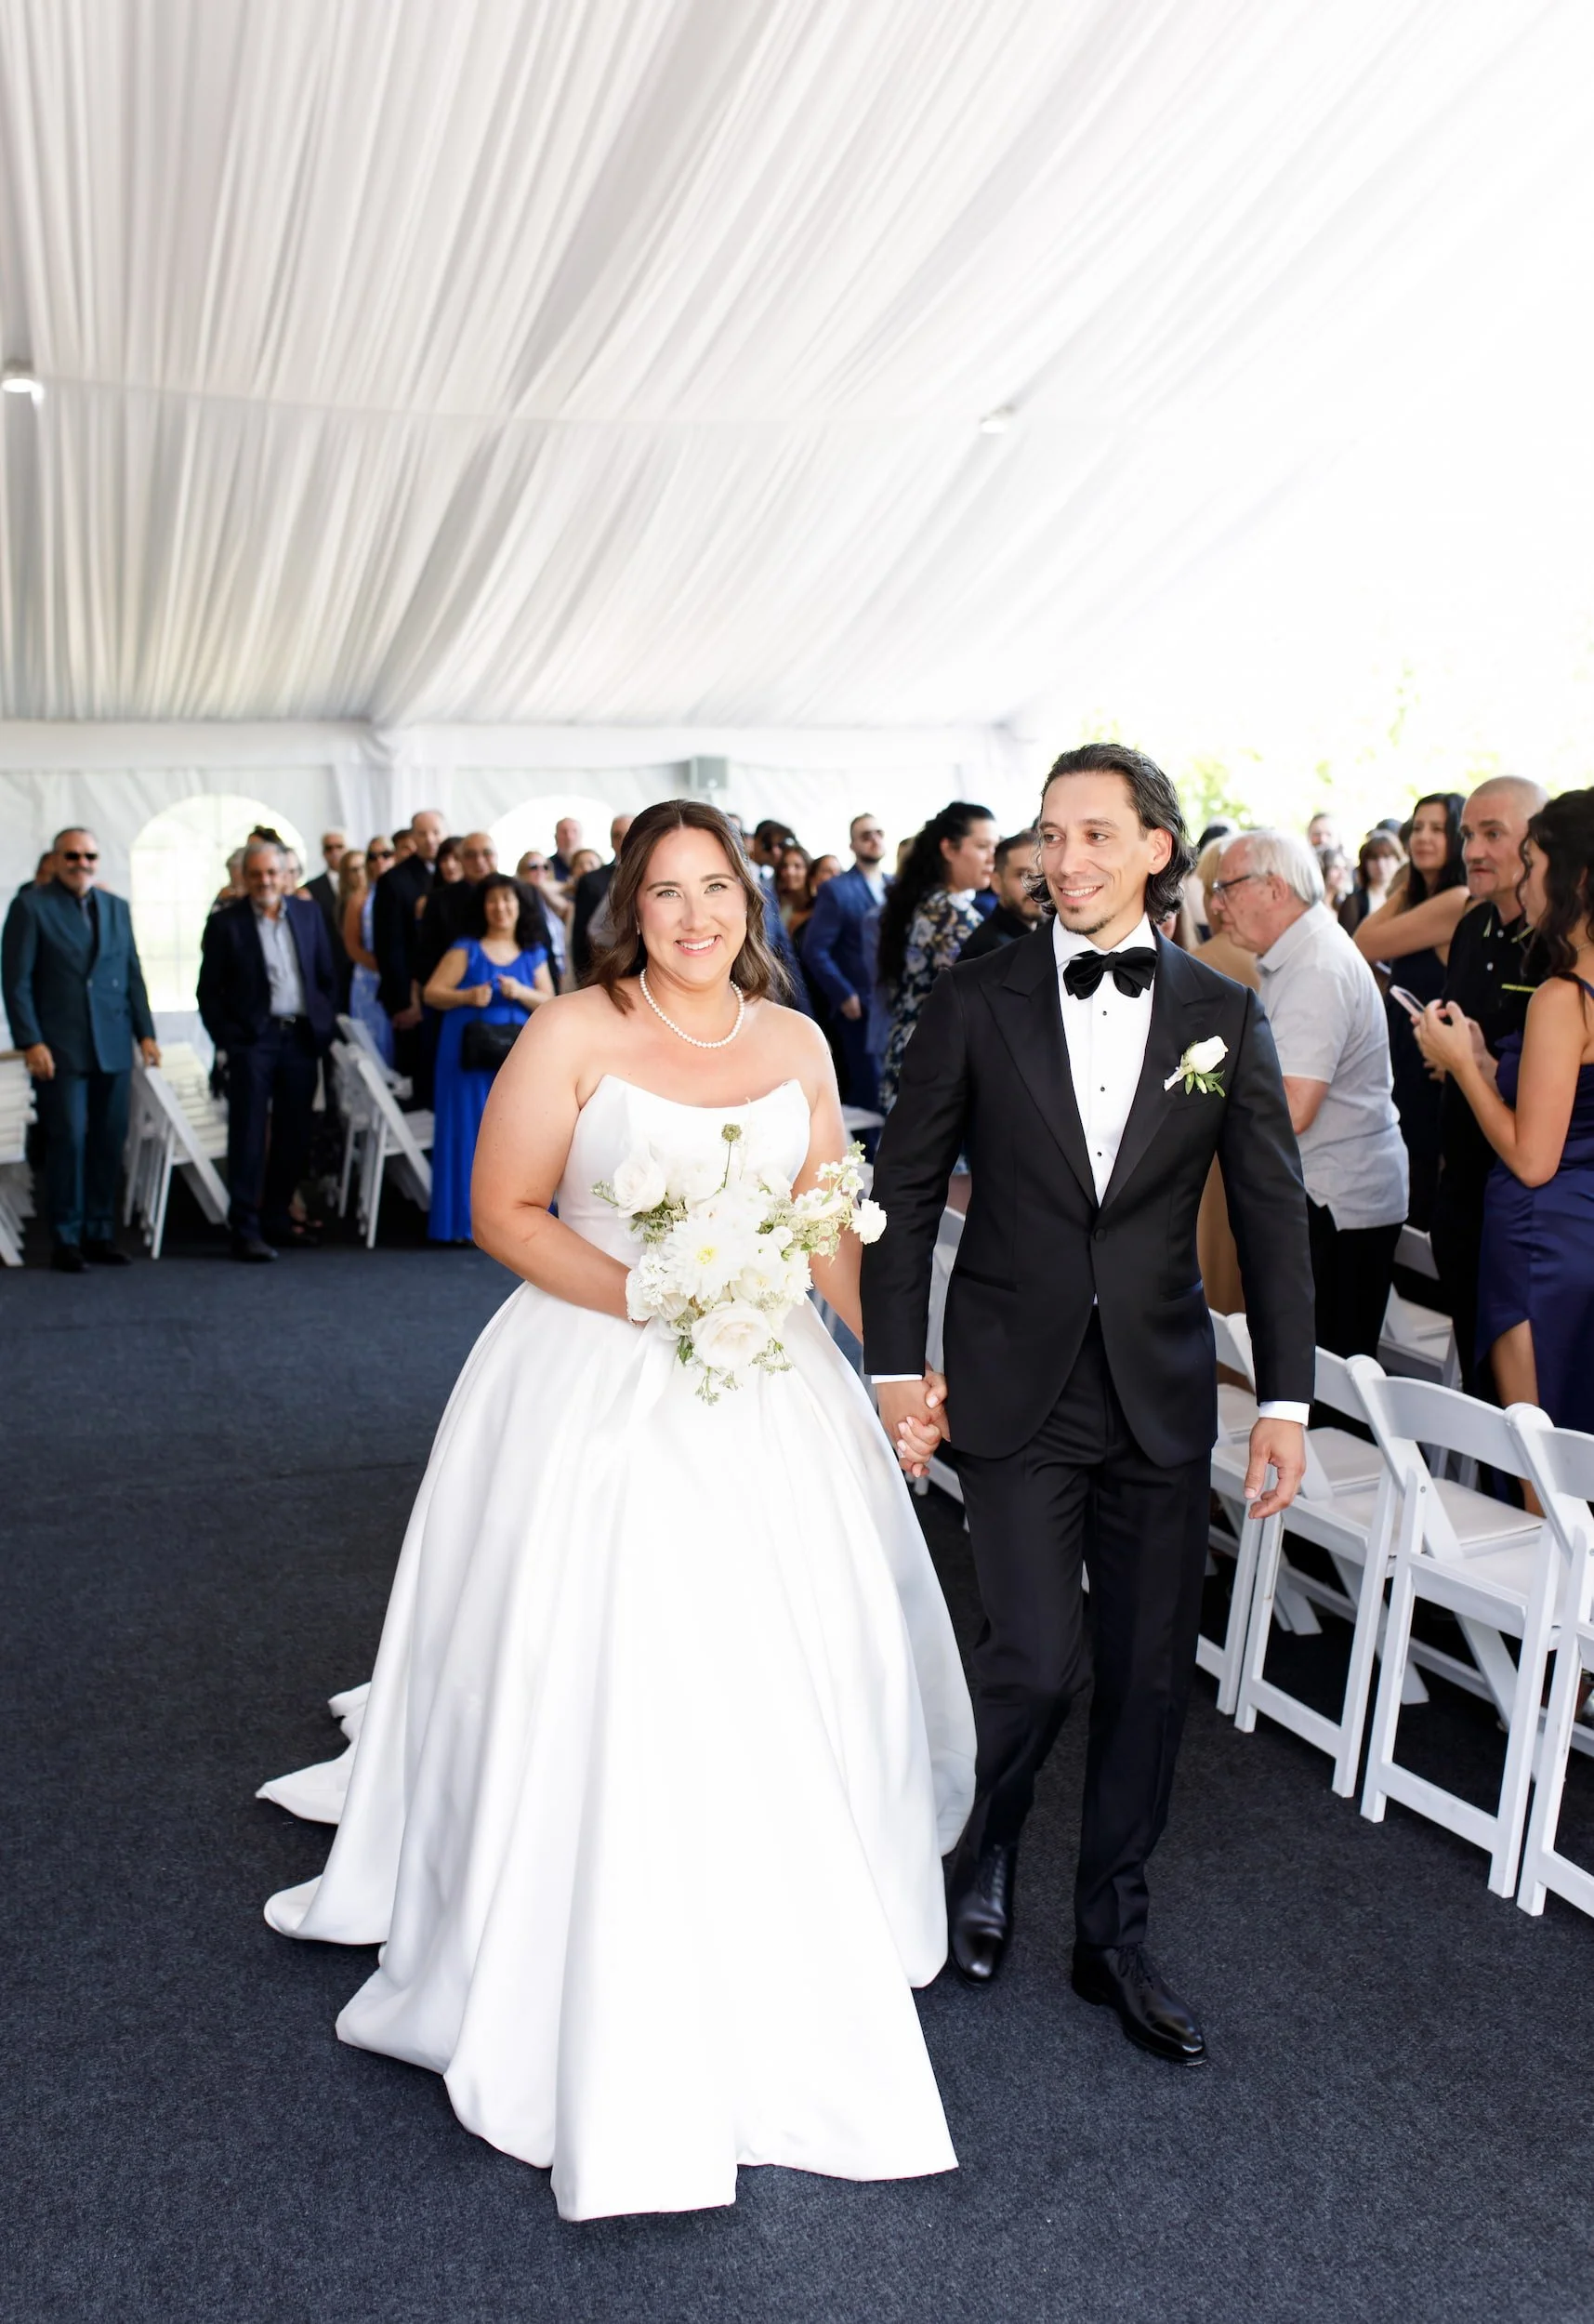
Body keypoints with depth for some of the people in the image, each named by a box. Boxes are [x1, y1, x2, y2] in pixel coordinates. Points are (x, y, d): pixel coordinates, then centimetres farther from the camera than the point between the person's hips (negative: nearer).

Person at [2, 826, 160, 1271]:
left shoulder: (117, 908, 15)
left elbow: (133, 976, 16)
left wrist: (145, 1032, 7)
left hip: (113, 1047, 5)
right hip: (59, 1049, -4)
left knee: (109, 1143, 4)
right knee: (68, 1140, -5)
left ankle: (100, 1235, 13)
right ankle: (66, 1240, 4)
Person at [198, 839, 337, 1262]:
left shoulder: (308, 914, 11)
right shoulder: (225, 922, 1)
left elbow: (327, 976, 14)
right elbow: (209, 991, 1)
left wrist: (325, 1028, 4)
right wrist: (227, 1038, -8)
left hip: (302, 1037, 4)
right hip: (253, 1039, -4)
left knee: (293, 1134, 8)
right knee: (249, 1135, -5)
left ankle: (278, 1219, 18)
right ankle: (245, 1229, -3)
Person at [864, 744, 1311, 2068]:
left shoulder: (1222, 1016, 3)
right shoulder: (977, 1003, -1)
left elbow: (1274, 1212, 5)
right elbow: (907, 1191, 1)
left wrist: (1287, 1396, 0)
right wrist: (897, 1369, -3)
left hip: (1161, 1391, 2)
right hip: (1016, 1389, -2)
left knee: (1151, 1671, 8)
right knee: (1036, 1656, -7)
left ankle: (1115, 1935, 28)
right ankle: (985, 1852, 26)